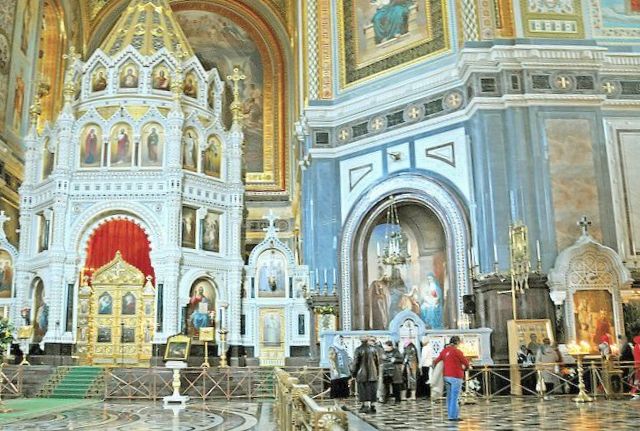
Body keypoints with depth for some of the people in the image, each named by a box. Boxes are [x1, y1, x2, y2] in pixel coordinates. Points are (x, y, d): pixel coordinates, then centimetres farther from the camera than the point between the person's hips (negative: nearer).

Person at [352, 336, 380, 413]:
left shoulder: (359, 350, -7)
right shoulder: (373, 349, 5)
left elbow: (355, 363, -6)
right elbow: (377, 362, 10)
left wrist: (354, 373, 2)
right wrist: (377, 372, 17)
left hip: (362, 374, -4)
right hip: (372, 374, 4)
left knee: (363, 390, 1)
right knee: (372, 390, 8)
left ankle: (366, 405, -6)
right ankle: (373, 406, 8)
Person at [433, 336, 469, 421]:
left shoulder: (444, 351, 6)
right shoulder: (456, 351, -13)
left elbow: (436, 361, 8)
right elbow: (466, 362, -4)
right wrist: (465, 367, 16)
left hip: (447, 376, 7)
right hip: (456, 377, -7)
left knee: (450, 397, 11)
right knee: (454, 397, -4)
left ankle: (451, 415, 16)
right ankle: (453, 416, -3)